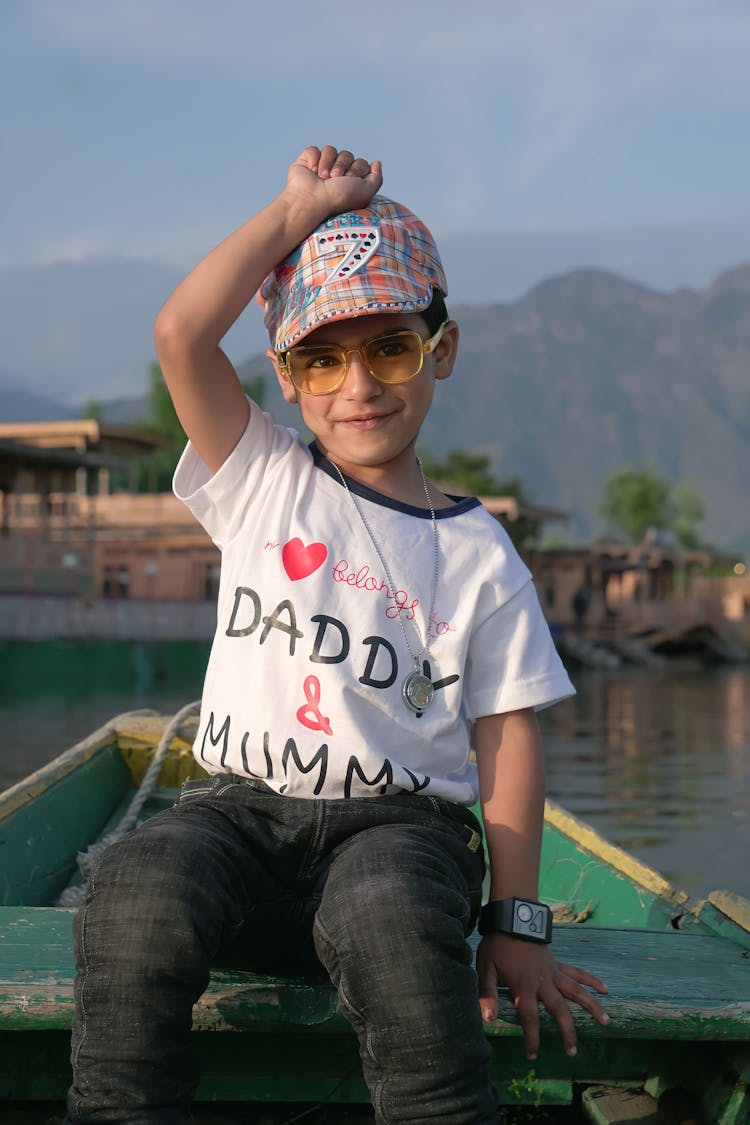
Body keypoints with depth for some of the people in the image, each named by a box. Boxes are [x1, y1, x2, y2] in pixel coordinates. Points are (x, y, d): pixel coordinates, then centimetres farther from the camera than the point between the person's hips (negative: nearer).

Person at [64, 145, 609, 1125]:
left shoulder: (478, 554, 9)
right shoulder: (262, 483, 10)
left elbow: (506, 733, 6)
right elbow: (181, 333, -5)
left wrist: (516, 923, -1)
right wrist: (303, 208, -1)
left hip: (399, 820, -1)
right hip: (237, 810, 1)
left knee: (393, 919, -36)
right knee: (137, 891, -33)